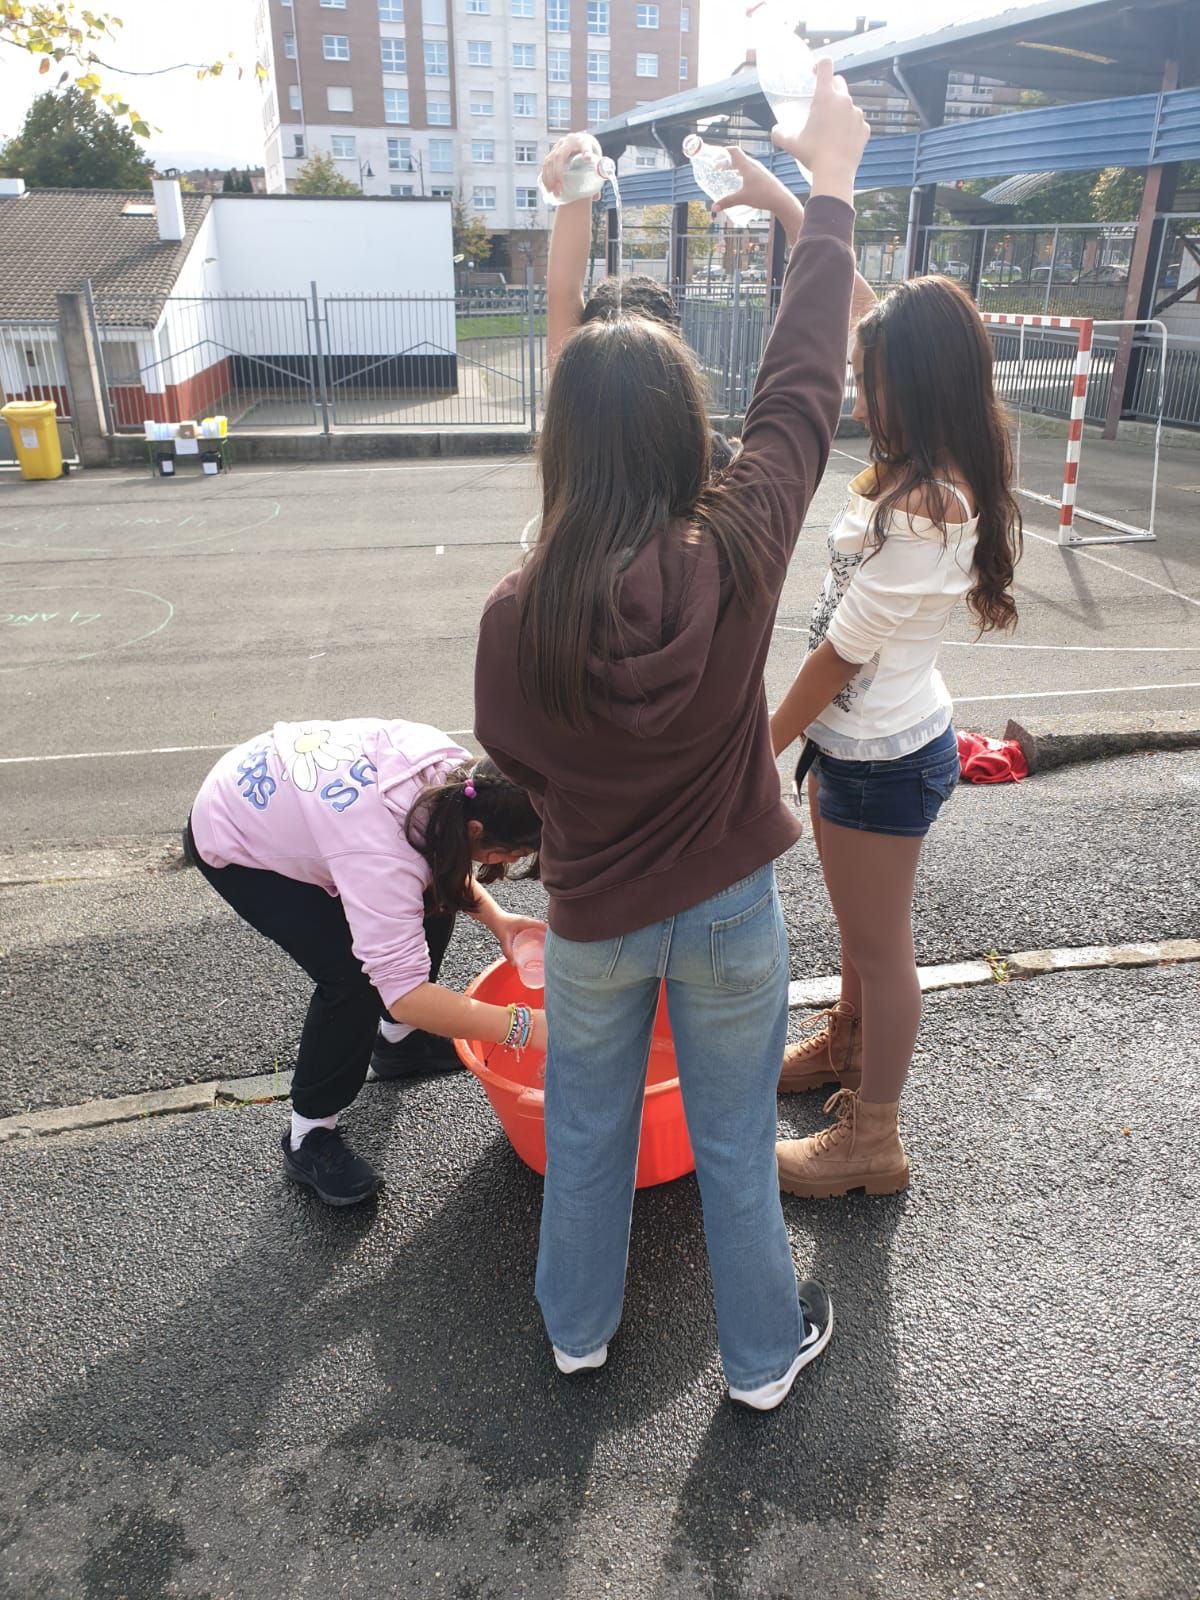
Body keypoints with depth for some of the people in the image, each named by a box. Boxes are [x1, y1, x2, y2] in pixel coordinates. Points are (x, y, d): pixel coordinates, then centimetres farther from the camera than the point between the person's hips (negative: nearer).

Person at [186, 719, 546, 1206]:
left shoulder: (450, 768, -20)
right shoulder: (382, 856, -42)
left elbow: (444, 856, 1)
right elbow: (405, 993, -43)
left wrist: (494, 918, -13)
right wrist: (526, 1026, -41)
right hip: (230, 844, -8)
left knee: (432, 900, 6)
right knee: (354, 975, -19)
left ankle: (398, 1039, 29)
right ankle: (308, 1138, 1)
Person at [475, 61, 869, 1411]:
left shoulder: (518, 611, -21)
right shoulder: (737, 556, -22)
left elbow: (512, 760, -4)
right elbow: (800, 386, -9)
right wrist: (830, 183, 2)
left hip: (593, 921, 0)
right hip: (728, 910, 0)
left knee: (586, 1128, 24)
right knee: (735, 1144, 20)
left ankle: (578, 1326, 48)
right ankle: (763, 1349, 45)